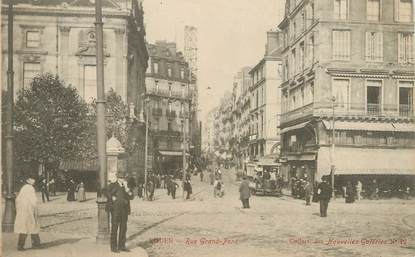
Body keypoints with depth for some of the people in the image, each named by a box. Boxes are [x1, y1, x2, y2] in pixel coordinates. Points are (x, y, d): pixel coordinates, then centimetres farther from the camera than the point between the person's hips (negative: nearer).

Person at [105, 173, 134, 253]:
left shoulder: (125, 187, 13)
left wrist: (126, 187, -8)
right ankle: (113, 247, 2)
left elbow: (131, 197, 1)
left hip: (124, 210, 6)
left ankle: (121, 246, 14)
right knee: (114, 228, -4)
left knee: (123, 228, 7)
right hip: (115, 209, -6)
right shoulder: (112, 185, -2)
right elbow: (108, 194, -14)